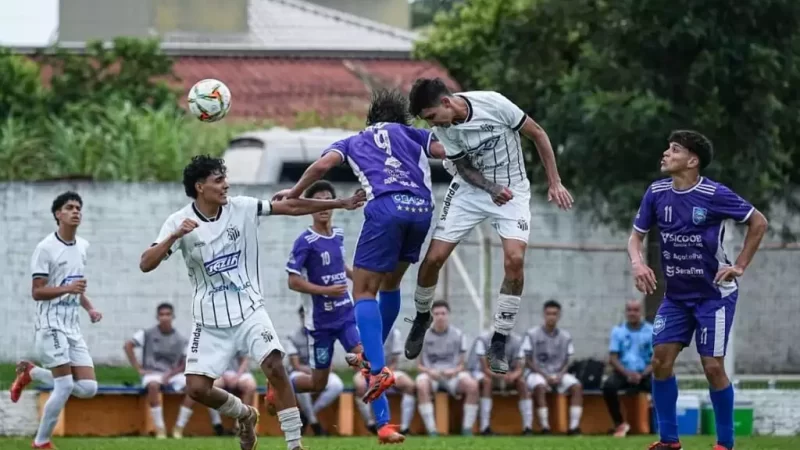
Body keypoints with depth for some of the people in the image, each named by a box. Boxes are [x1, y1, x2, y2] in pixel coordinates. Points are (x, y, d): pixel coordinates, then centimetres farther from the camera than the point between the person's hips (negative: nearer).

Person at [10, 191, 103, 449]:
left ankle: (32, 373, 20)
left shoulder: (83, 246, 13)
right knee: (65, 386, -13)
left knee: (88, 388, -1)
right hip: (51, 325, -7)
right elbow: (36, 292, -12)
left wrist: (89, 308, 10)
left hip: (73, 327, 7)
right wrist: (67, 288, -26)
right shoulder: (46, 248, -9)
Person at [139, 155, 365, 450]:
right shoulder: (179, 222, -10)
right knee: (197, 388, -8)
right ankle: (244, 415, 23)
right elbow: (146, 264, -18)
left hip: (249, 309, 0)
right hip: (211, 320, 0)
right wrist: (175, 236, -34)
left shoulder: (241, 208, -5)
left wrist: (340, 203, -2)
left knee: (275, 367, -20)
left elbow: (292, 207, -1)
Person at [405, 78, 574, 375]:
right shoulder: (443, 129, -12)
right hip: (470, 191, 3)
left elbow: (537, 134, -12)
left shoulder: (494, 104, -23)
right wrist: (491, 188, -23)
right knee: (434, 258, -5)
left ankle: (498, 344, -9)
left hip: (511, 190, -2)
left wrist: (554, 183, -10)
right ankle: (421, 317, 26)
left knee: (515, 260, -20)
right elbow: (464, 167, -2)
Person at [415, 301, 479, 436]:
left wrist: (454, 371, -14)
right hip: (430, 374, -1)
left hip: (452, 375, 1)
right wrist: (429, 371, -15)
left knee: (472, 385, -31)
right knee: (421, 385, -38)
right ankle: (431, 430, -39)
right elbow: (419, 365, 7)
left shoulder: (458, 335, 9)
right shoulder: (423, 336, 6)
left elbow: (461, 364, 9)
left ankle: (467, 429, -25)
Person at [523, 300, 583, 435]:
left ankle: (574, 426, -31)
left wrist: (560, 376, -11)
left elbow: (566, 362, 10)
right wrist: (545, 376, -14)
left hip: (558, 374, 3)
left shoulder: (565, 337, 7)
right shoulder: (533, 334, -2)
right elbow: (529, 361, -2)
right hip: (537, 373, -3)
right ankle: (545, 427, -40)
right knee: (540, 386, -37)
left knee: (576, 386, -24)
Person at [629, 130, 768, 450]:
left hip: (714, 294, -5)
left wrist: (739, 267, -9)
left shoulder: (715, 195, -17)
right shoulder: (657, 193, -4)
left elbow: (758, 222, -6)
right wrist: (637, 262, -13)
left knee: (713, 366, -8)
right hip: (676, 295, 5)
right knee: (660, 360, -4)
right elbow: (637, 234, 8)